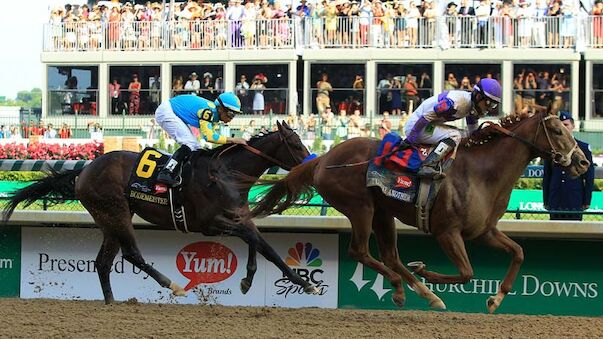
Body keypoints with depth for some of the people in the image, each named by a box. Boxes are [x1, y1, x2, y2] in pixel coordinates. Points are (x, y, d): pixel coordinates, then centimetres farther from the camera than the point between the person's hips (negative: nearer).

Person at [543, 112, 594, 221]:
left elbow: (589, 177, 2)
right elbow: (546, 176, 12)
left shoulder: (583, 147, 2)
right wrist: (545, 200, 8)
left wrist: (587, 201, -3)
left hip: (575, 201, -2)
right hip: (555, 202, 2)